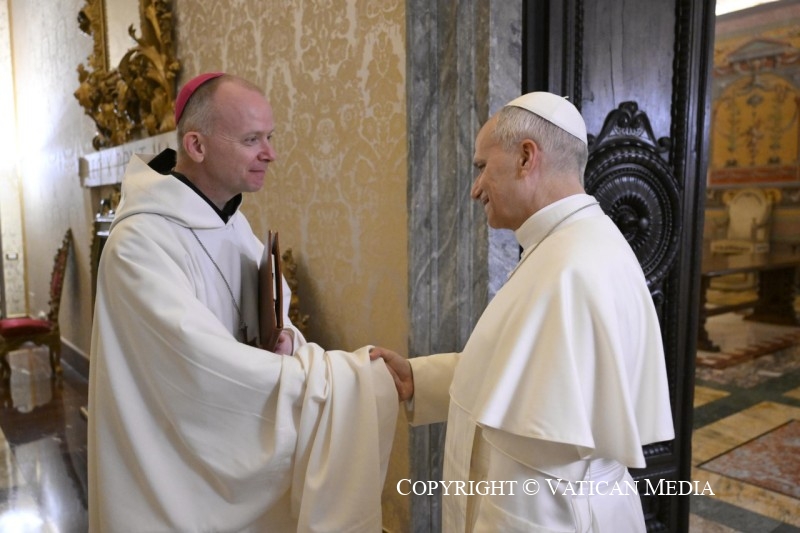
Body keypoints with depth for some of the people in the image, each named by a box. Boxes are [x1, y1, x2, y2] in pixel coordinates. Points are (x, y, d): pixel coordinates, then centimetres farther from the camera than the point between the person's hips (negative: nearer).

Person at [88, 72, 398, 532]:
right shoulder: (141, 242, -24)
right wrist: (352, 379, -28)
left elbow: (266, 321, 7)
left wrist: (285, 340, -16)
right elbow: (210, 367, -31)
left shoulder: (234, 222, 2)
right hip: (170, 478, -7)